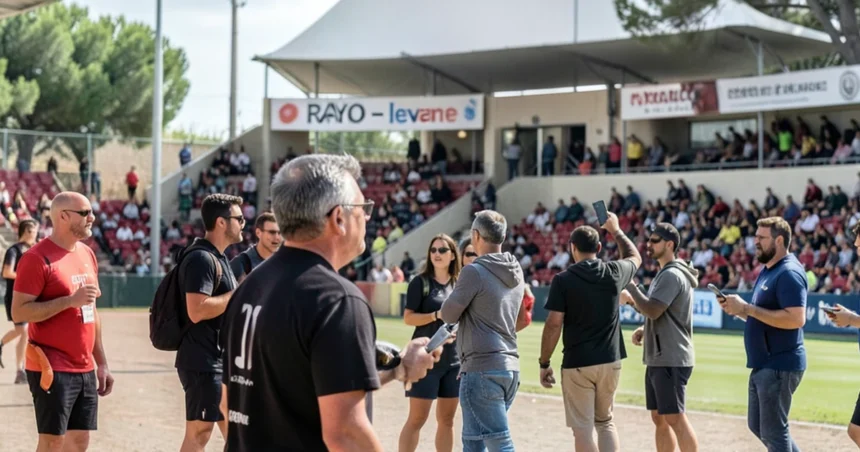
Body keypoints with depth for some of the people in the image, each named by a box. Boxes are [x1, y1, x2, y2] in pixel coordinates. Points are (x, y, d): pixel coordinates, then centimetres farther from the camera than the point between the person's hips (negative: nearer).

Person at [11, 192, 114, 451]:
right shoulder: (37, 258, -12)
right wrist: (70, 300, -23)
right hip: (52, 370, -7)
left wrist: (101, 364, 17)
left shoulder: (87, 255, 13)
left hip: (85, 369, 8)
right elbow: (19, 313, -17)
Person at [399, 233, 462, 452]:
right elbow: (408, 318, -10)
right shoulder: (421, 282, -4)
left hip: (454, 360, 5)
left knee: (447, 419, 9)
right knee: (417, 419, -4)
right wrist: (438, 315, -21)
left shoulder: (460, 283, 9)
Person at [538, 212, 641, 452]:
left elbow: (553, 325, -11)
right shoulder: (614, 273, 1)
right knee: (605, 422, 19)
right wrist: (616, 230, 37)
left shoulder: (563, 280, -8)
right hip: (610, 361, 4)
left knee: (583, 428, 2)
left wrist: (544, 363, -3)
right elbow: (635, 257, 25)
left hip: (577, 364, -4)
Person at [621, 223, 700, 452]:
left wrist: (630, 287, -11)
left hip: (671, 360, -10)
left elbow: (653, 310, -23)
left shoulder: (672, 275, -15)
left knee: (675, 419, -10)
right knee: (659, 419, 13)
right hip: (658, 358, 10)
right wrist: (644, 329, 8)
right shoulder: (664, 274, 17)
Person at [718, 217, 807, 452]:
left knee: (773, 432, -4)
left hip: (780, 366, -11)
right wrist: (738, 309, 2)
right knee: (757, 425, 18)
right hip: (763, 364, 11)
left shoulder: (789, 273, -17)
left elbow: (795, 319, -28)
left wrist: (747, 308, -25)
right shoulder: (768, 270, 15)